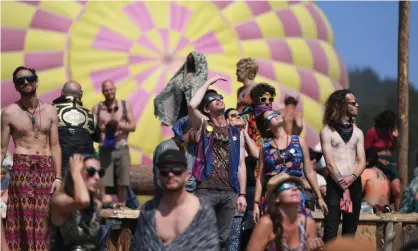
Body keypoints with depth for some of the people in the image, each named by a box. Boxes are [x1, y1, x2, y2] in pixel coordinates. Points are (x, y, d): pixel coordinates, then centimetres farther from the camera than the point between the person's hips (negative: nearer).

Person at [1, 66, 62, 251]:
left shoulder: (50, 111, 8)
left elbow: (55, 146, 8)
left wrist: (58, 177, 1)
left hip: (47, 167, 3)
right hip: (22, 168, -2)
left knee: (44, 218, 1)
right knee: (23, 217, -7)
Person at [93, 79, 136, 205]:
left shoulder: (125, 105, 7)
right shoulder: (97, 108, 7)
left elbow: (133, 126, 4)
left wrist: (120, 126, -14)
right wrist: (101, 128, -14)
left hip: (122, 149, 1)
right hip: (105, 149, -1)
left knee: (122, 183, 1)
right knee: (103, 183, -7)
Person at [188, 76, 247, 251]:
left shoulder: (236, 133, 14)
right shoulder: (203, 126, 5)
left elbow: (241, 165, 11)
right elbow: (192, 105, -16)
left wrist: (242, 194, 3)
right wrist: (209, 83, -4)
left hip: (229, 192, 4)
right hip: (206, 190, -4)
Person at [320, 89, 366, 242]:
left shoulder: (357, 132, 13)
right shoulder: (327, 131, -2)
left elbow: (362, 161, 7)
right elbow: (329, 163, -8)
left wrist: (352, 178, -13)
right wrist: (343, 187, -13)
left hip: (355, 184, 5)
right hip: (335, 184, -5)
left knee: (350, 230, 7)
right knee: (331, 229, -10)